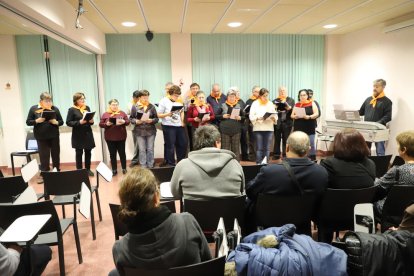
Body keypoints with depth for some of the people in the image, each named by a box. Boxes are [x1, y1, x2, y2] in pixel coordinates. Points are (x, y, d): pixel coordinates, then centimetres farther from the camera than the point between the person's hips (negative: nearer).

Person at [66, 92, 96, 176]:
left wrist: (91, 121, -6)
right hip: (78, 135, -4)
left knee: (88, 152, 8)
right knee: (79, 153, 3)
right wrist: (79, 122, -22)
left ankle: (88, 169, 20)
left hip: (88, 133, 4)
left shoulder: (87, 107, 9)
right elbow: (68, 122, -10)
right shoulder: (72, 110, -6)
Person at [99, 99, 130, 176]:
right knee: (112, 154, 6)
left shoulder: (122, 113, 6)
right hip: (110, 137, 0)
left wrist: (123, 122, -18)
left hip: (121, 137, 0)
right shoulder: (105, 114, 4)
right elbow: (100, 124, 2)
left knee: (122, 153, 7)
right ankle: (114, 170, 15)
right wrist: (106, 124, -17)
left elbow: (128, 121, 3)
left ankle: (124, 168, 20)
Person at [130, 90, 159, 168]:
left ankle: (150, 166, 20)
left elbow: (156, 118, 2)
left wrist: (151, 120, -17)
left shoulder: (152, 106, 1)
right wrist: (136, 121, -18)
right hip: (140, 132, 0)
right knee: (142, 150, 6)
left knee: (150, 149, 8)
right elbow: (131, 118, 2)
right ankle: (143, 166, 17)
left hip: (151, 131, 1)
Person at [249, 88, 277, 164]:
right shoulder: (255, 103, 3)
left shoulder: (270, 103, 11)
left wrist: (274, 118, -13)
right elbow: (251, 116, -4)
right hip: (258, 128, -3)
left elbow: (275, 115, 8)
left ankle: (265, 163, 11)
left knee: (267, 148, 4)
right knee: (259, 148, -2)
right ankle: (258, 164, 4)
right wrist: (259, 117, -20)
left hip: (269, 128, 3)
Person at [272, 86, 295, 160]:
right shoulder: (275, 101, 14)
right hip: (277, 122, 1)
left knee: (286, 140, 1)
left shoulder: (291, 100, 10)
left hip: (287, 122, -1)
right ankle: (276, 155, 8)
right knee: (277, 139, 2)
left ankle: (285, 155, 7)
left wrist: (289, 108, -19)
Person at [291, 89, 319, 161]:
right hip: (298, 128, 3)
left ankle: (313, 160, 5)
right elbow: (292, 115, 13)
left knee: (311, 145, -4)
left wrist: (309, 117, -19)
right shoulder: (296, 105, 13)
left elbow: (316, 114, -2)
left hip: (309, 128, -2)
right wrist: (295, 116, -9)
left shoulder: (312, 103, 5)